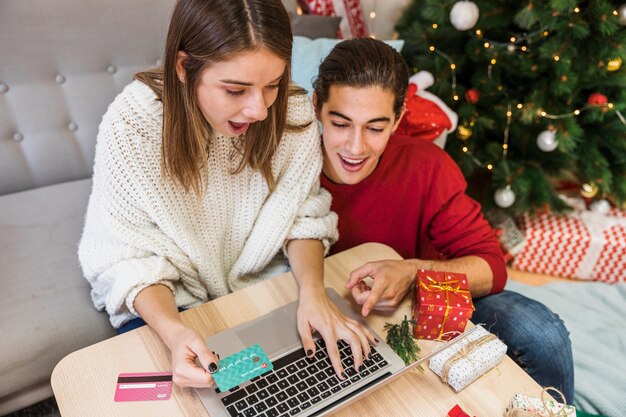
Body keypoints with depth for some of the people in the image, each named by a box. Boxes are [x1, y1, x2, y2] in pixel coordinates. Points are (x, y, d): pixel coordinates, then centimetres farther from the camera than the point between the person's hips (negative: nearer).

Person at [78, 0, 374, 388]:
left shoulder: (294, 113, -18)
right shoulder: (131, 126, -24)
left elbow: (304, 217, -8)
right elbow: (130, 259, -19)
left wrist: (312, 287, -26)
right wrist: (173, 330, -36)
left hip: (265, 283, 2)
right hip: (167, 302, -1)